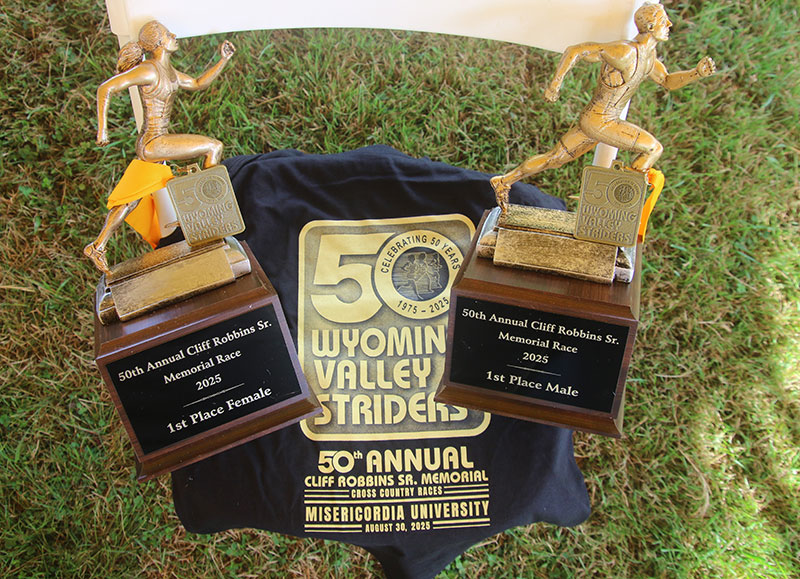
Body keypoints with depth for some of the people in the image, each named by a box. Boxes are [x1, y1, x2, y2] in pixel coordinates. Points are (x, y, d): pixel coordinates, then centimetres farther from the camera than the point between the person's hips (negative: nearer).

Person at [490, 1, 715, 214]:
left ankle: (504, 181, 23)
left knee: (554, 158, 15)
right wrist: (555, 85, -20)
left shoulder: (648, 53, 8)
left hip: (600, 120, 9)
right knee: (654, 148, -6)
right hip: (598, 122, -9)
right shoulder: (624, 51, -22)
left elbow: (669, 82, 18)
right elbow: (574, 50, -20)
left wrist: (697, 72, 1)